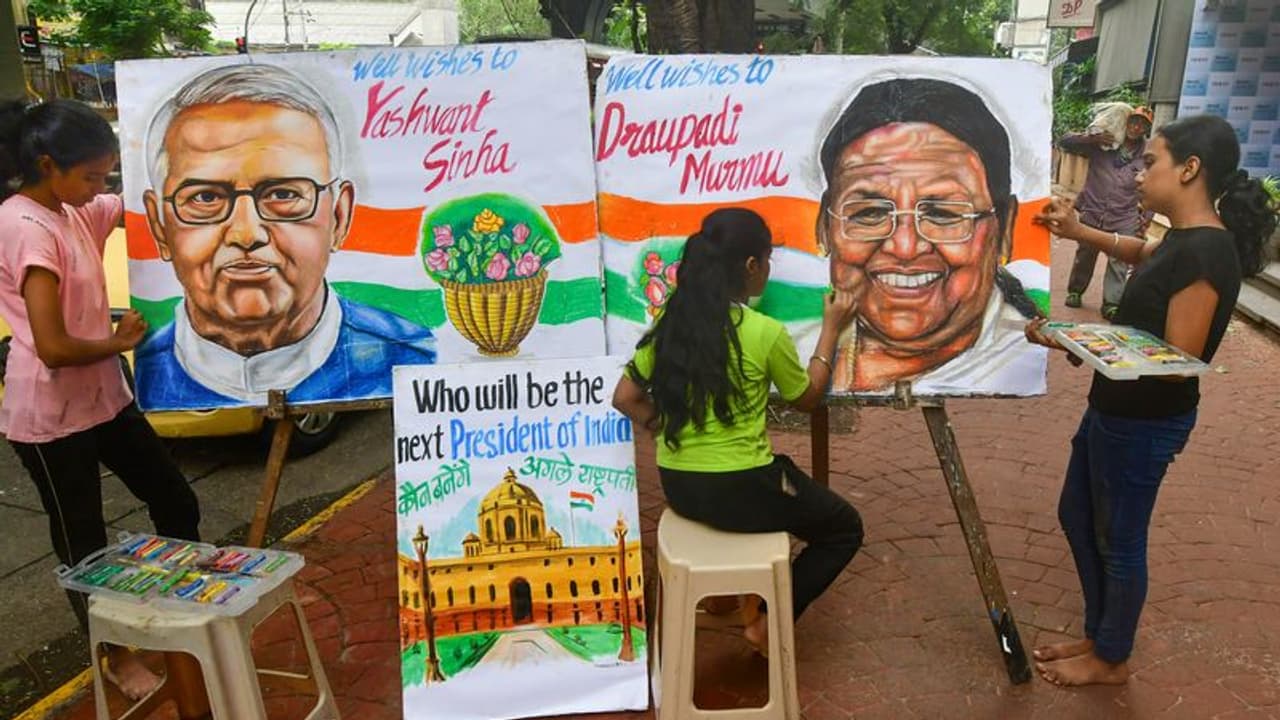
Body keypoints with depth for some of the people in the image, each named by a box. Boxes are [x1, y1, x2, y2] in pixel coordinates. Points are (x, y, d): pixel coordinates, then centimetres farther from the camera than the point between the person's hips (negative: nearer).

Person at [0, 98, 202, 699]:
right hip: (50, 419, -8)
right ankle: (118, 658, 30)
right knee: (83, 544, 10)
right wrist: (119, 341, -9)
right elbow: (53, 347, -27)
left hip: (104, 398, 8)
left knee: (176, 503, 15)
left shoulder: (74, 212, 3)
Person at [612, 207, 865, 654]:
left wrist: (672, 429, 11)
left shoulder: (670, 322, 0)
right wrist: (831, 330, 11)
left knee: (788, 482, 36)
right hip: (739, 492, -6)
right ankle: (770, 623, 12)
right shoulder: (765, 333, -15)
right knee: (845, 529, 18)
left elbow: (625, 398, 4)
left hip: (678, 487, 7)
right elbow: (807, 399, 2)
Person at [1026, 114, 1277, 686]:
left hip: (1145, 423, -10)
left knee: (1118, 541, 9)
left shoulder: (1204, 253, -25)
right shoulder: (1186, 238, 4)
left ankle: (1111, 660, 32)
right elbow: (1146, 255, 29)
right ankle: (1098, 635, 39)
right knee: (1076, 516, 21)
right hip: (1116, 409, 10)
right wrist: (1080, 233, 15)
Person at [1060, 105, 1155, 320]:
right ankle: (1075, 291, 32)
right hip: (1092, 213, 0)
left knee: (1119, 261, -6)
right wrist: (1092, 137, -16)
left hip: (1124, 219, 0)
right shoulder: (1101, 145, 0)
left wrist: (1145, 220, 3)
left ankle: (1112, 303, -1)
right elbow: (1064, 142, -2)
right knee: (1084, 256, 13)